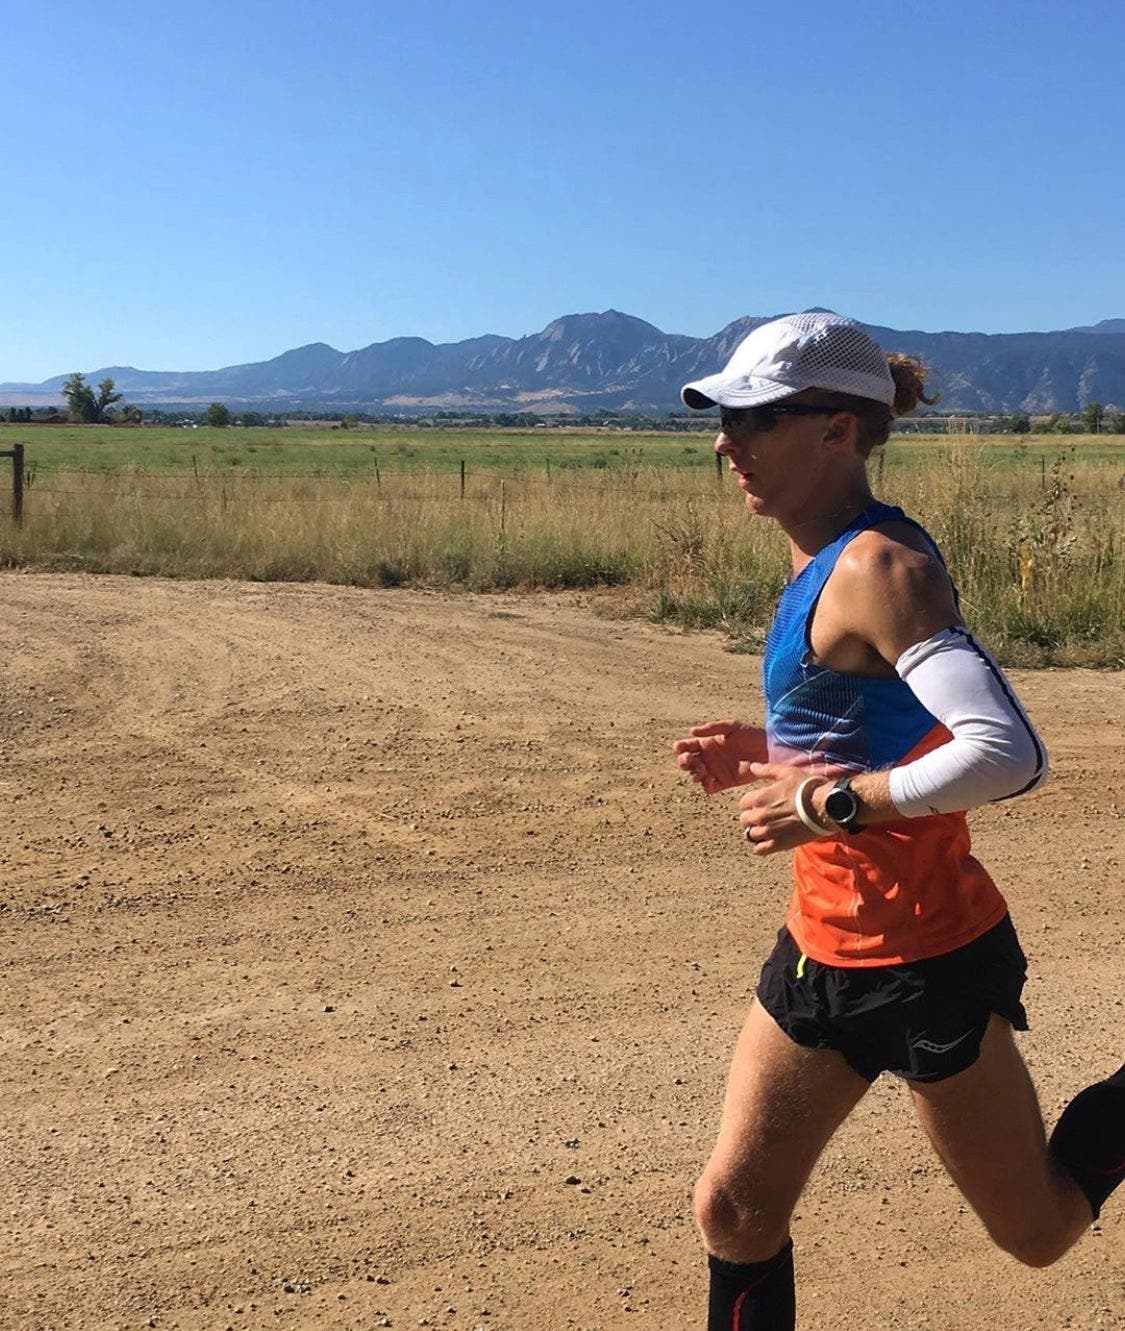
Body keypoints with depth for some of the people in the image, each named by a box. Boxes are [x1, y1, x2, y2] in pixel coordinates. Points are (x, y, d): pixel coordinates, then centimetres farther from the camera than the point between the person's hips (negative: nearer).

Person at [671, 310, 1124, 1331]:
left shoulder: (880, 568, -22)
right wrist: (765, 752, 5)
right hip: (825, 950, 8)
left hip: (924, 963, -8)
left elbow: (1009, 754, -32)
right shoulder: (823, 565, 6)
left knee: (1038, 1232, 14)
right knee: (734, 1212, 11)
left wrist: (827, 804, -26)